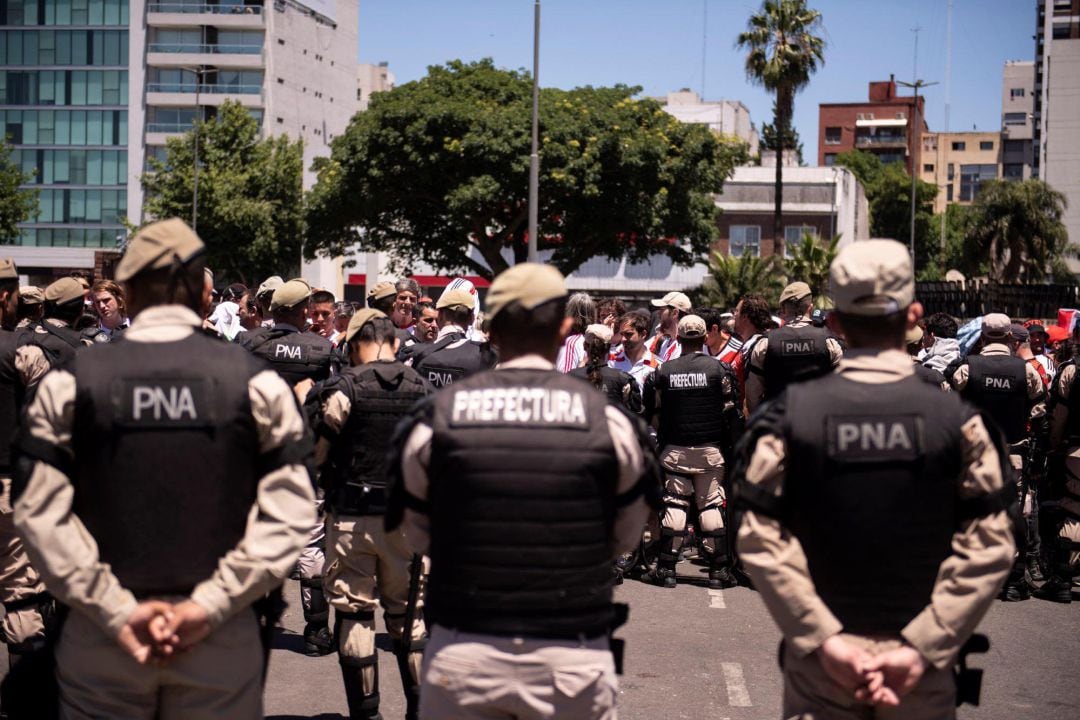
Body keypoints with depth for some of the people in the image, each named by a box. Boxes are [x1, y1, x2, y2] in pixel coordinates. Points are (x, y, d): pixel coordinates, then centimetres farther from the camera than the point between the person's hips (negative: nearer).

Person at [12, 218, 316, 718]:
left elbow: (39, 512, -9)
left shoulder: (71, 382, -2)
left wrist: (115, 609, -10)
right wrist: (211, 605, -12)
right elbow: (288, 513, -10)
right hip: (222, 639, 0)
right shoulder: (255, 383, -2)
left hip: (100, 637, 0)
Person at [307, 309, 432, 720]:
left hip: (352, 516, -3)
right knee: (409, 613, 15)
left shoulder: (344, 387, -10)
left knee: (353, 614, 6)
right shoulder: (422, 390, 1)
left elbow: (315, 452, -6)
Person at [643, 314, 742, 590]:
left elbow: (654, 414, 5)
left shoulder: (663, 371, -1)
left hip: (674, 450, 1)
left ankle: (666, 569, 6)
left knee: (674, 505, 6)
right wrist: (732, 446, 4)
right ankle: (719, 569, 5)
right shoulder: (719, 369, -5)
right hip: (710, 450, -1)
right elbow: (733, 412, -5)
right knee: (711, 506, 5)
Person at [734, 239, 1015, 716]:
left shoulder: (792, 413, -5)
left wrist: (823, 639, -10)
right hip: (922, 663, 0)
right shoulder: (957, 419, -5)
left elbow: (761, 541, -10)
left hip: (819, 661, 0)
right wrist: (923, 647, -11)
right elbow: (989, 549, -11)